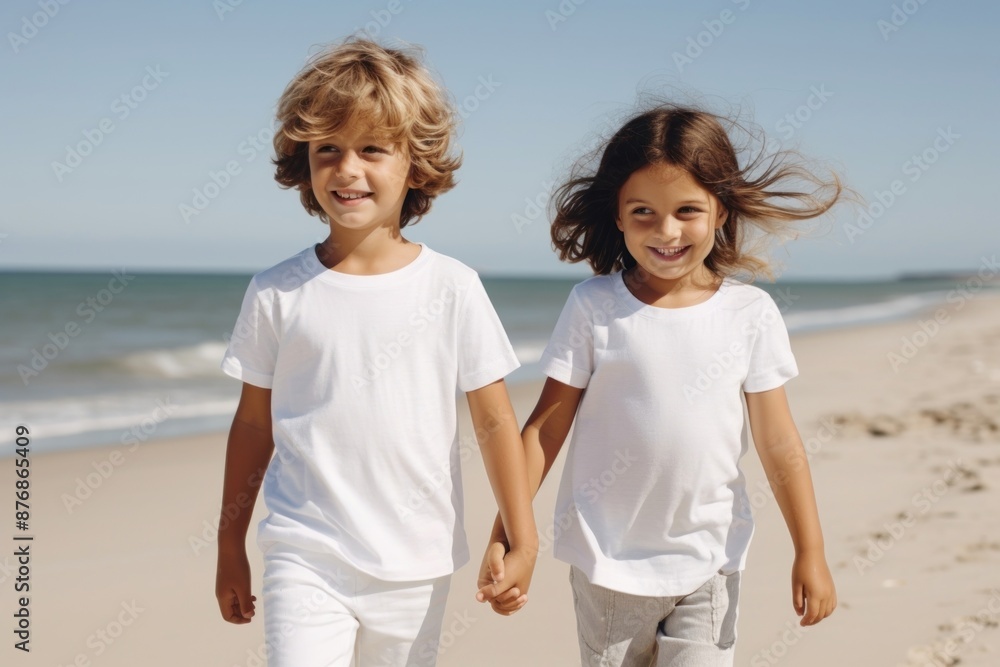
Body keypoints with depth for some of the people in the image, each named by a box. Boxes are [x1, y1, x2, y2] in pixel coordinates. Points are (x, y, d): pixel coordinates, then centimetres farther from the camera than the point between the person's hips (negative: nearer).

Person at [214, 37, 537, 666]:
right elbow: (253, 423, 7)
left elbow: (495, 420, -1)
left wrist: (523, 542, -1)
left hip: (416, 567, 1)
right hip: (306, 560, 0)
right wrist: (231, 548, 12)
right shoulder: (276, 293, -2)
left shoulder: (453, 287, -5)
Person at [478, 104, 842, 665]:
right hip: (607, 560, 0)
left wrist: (811, 553, 3)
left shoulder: (751, 313, -5)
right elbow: (547, 427, -5)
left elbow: (778, 443, 0)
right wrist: (504, 534, -8)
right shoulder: (594, 307, -8)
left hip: (709, 561, 0)